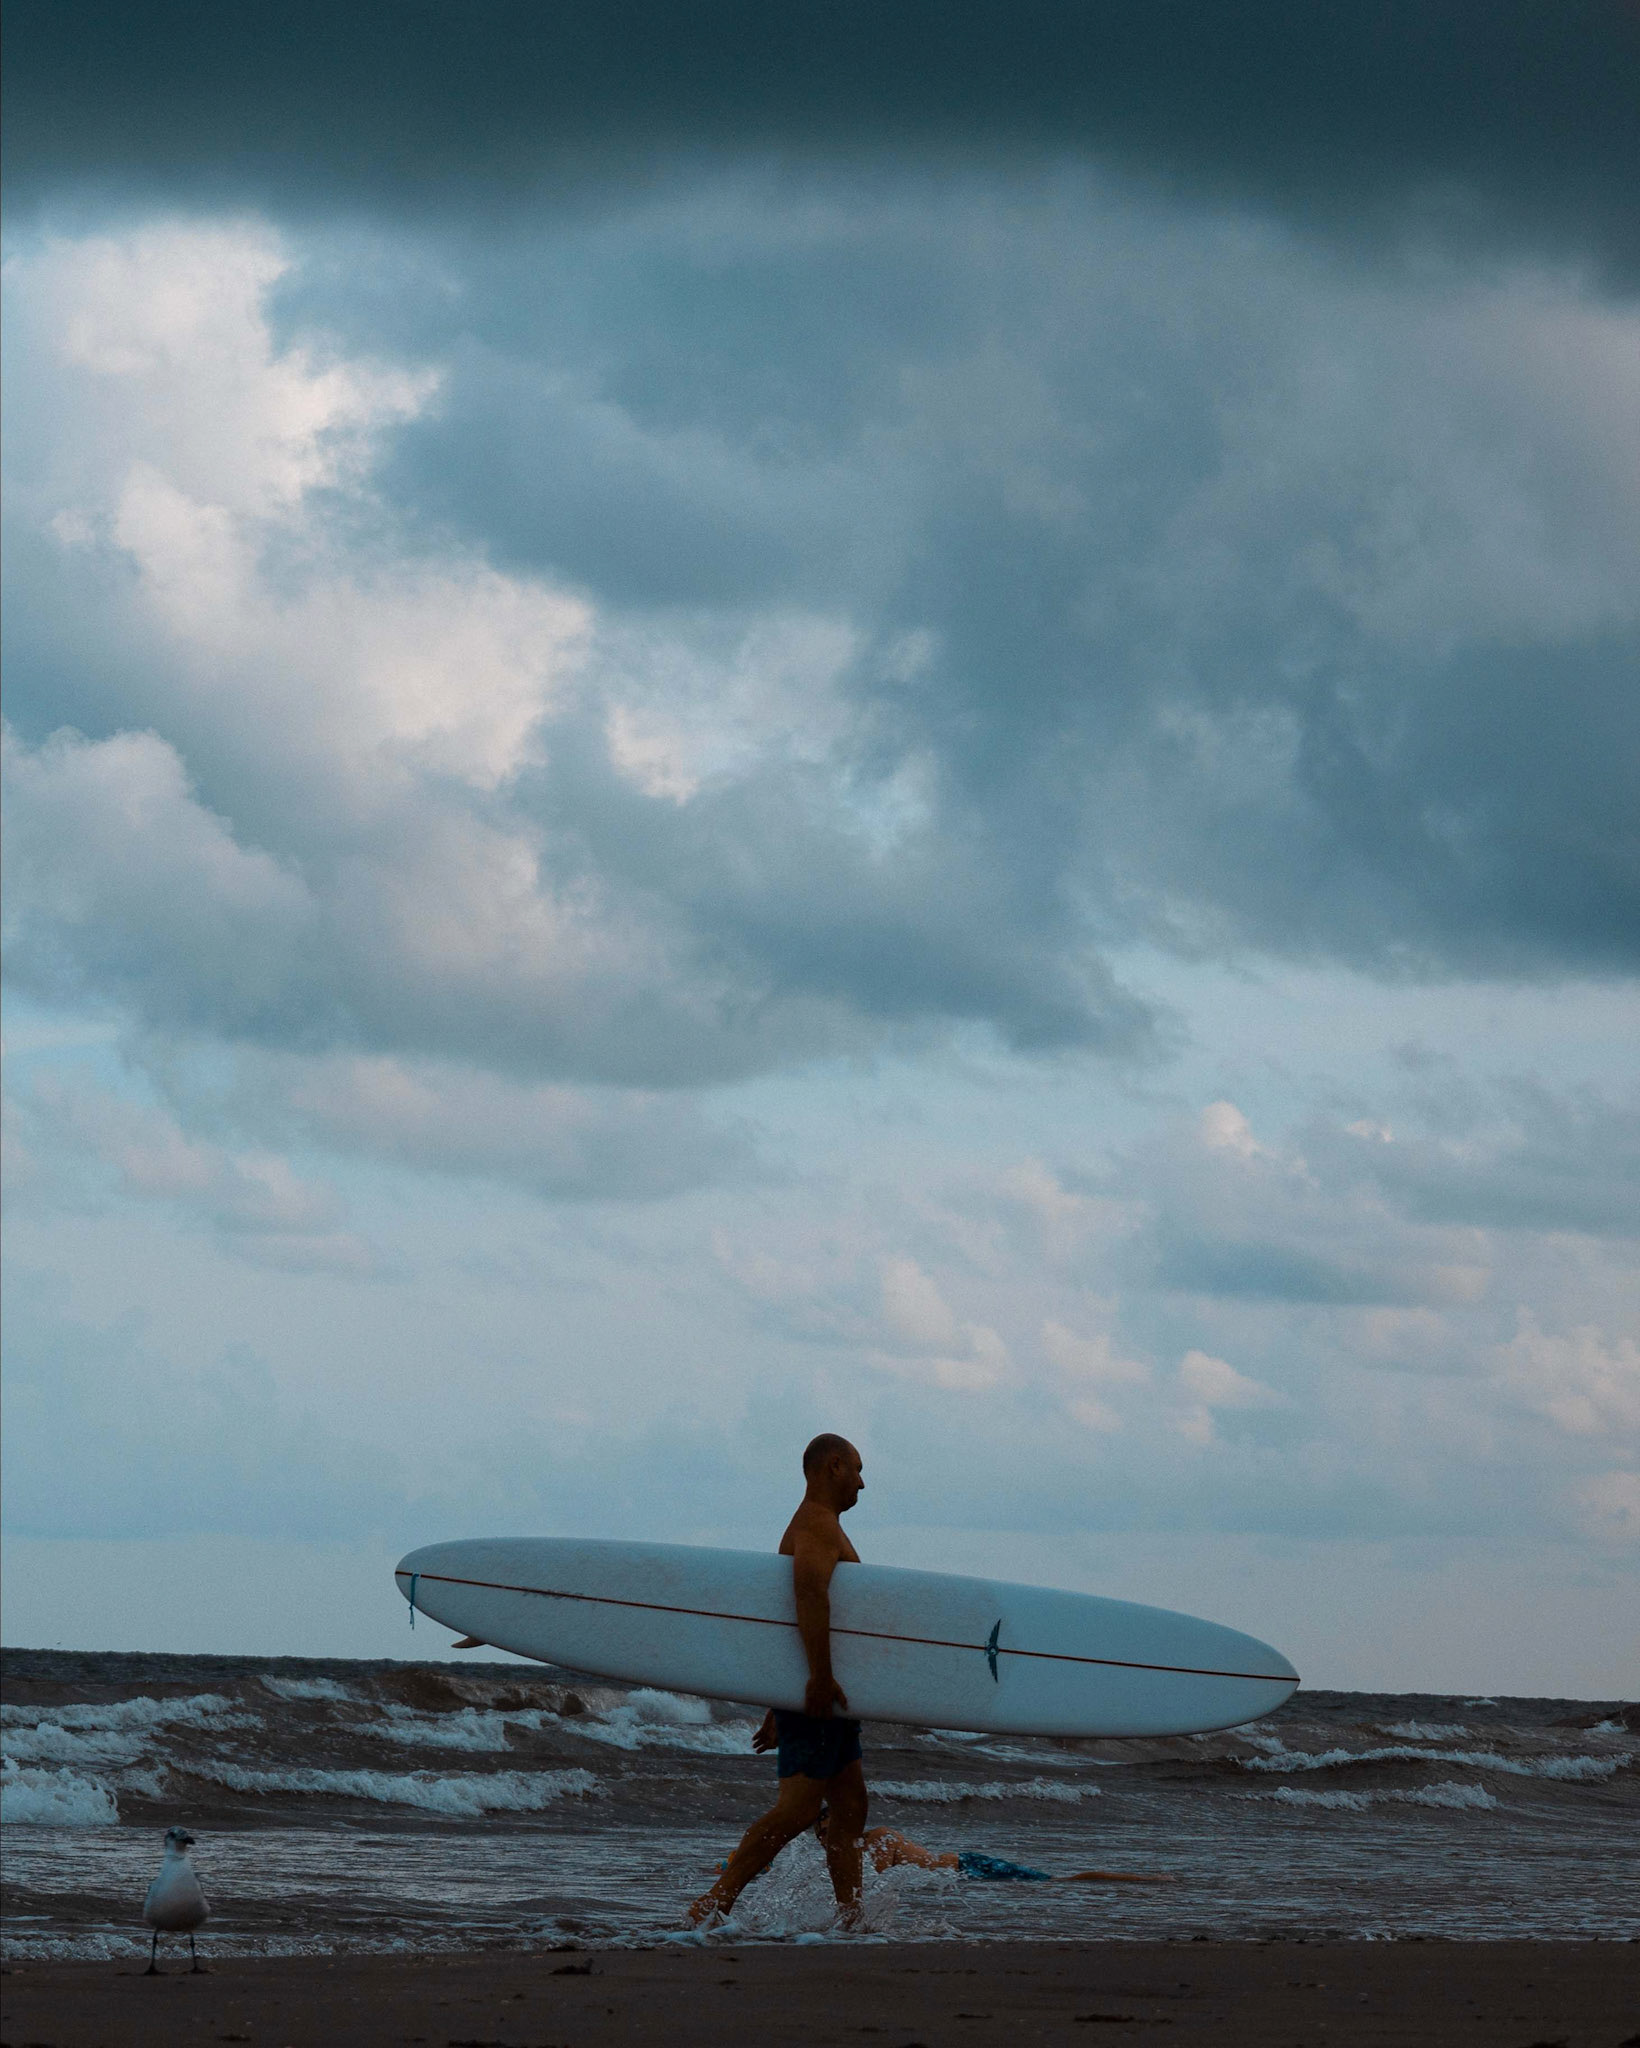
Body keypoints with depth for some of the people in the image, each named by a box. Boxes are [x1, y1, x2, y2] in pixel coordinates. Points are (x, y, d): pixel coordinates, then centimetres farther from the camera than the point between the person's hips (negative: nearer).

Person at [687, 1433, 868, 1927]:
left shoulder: (815, 1527, 23)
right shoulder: (818, 1525, -10)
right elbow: (810, 1590, -31)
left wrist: (779, 1706, 27)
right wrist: (821, 1677, -34)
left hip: (814, 1691, 11)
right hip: (817, 1694, -11)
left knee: (849, 1804, 8)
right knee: (798, 1808, -14)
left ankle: (851, 1921, 6)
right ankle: (712, 1904, -14)